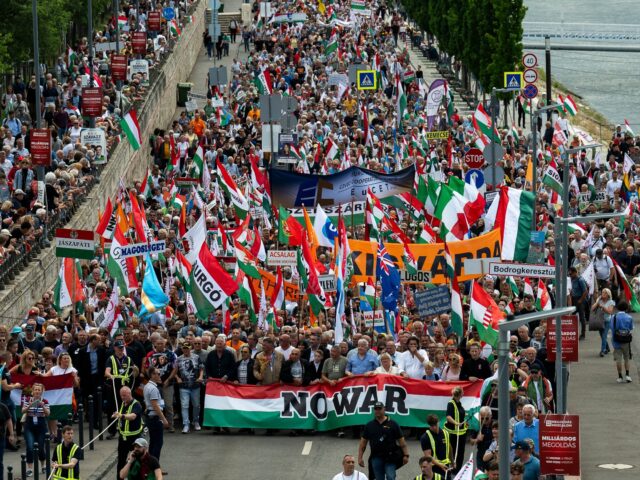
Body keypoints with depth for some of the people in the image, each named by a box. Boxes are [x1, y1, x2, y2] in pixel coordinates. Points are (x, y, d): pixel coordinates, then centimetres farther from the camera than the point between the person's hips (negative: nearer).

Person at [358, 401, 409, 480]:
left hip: (390, 458, -3)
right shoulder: (369, 426, 10)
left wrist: (406, 455, -8)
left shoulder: (393, 424, 4)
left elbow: (401, 441, 1)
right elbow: (363, 443, 12)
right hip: (376, 458, 3)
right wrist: (360, 457, 4)